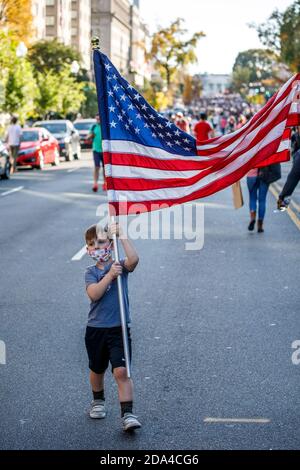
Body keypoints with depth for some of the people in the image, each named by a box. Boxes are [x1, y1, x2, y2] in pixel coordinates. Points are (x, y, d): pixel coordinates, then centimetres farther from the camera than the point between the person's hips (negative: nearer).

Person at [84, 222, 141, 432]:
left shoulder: (120, 266, -3)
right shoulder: (91, 272, 1)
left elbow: (134, 259, -28)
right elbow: (94, 294, -18)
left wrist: (121, 235, -24)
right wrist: (110, 275, -26)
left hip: (119, 328, -3)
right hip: (96, 329, 3)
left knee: (121, 371, -14)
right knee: (97, 370, 20)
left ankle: (128, 414, -12)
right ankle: (98, 401, 45)